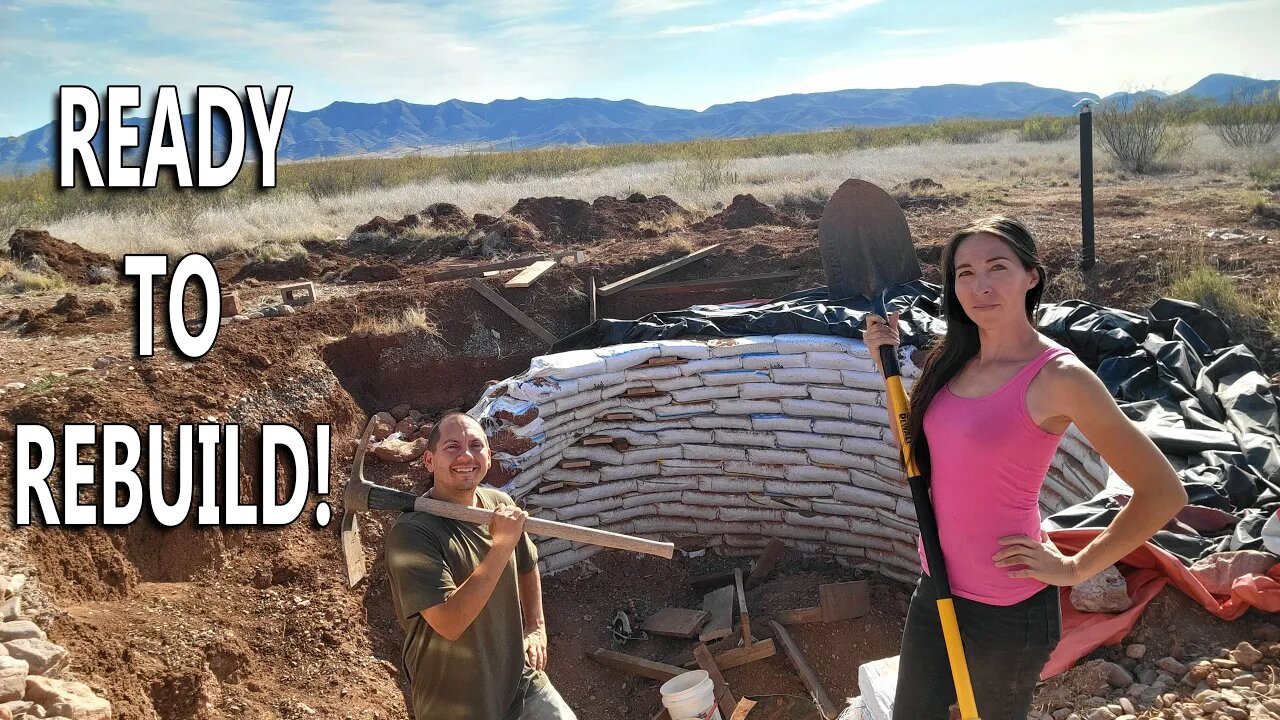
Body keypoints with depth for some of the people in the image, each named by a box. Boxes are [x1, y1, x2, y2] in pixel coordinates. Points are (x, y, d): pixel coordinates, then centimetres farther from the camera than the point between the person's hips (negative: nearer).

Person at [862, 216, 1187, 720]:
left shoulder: (1058, 376, -18)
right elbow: (914, 451, 13)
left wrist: (1076, 569, -10)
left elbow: (1163, 493, -15)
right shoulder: (954, 361, 1)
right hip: (936, 587, 6)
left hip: (1007, 608, -6)